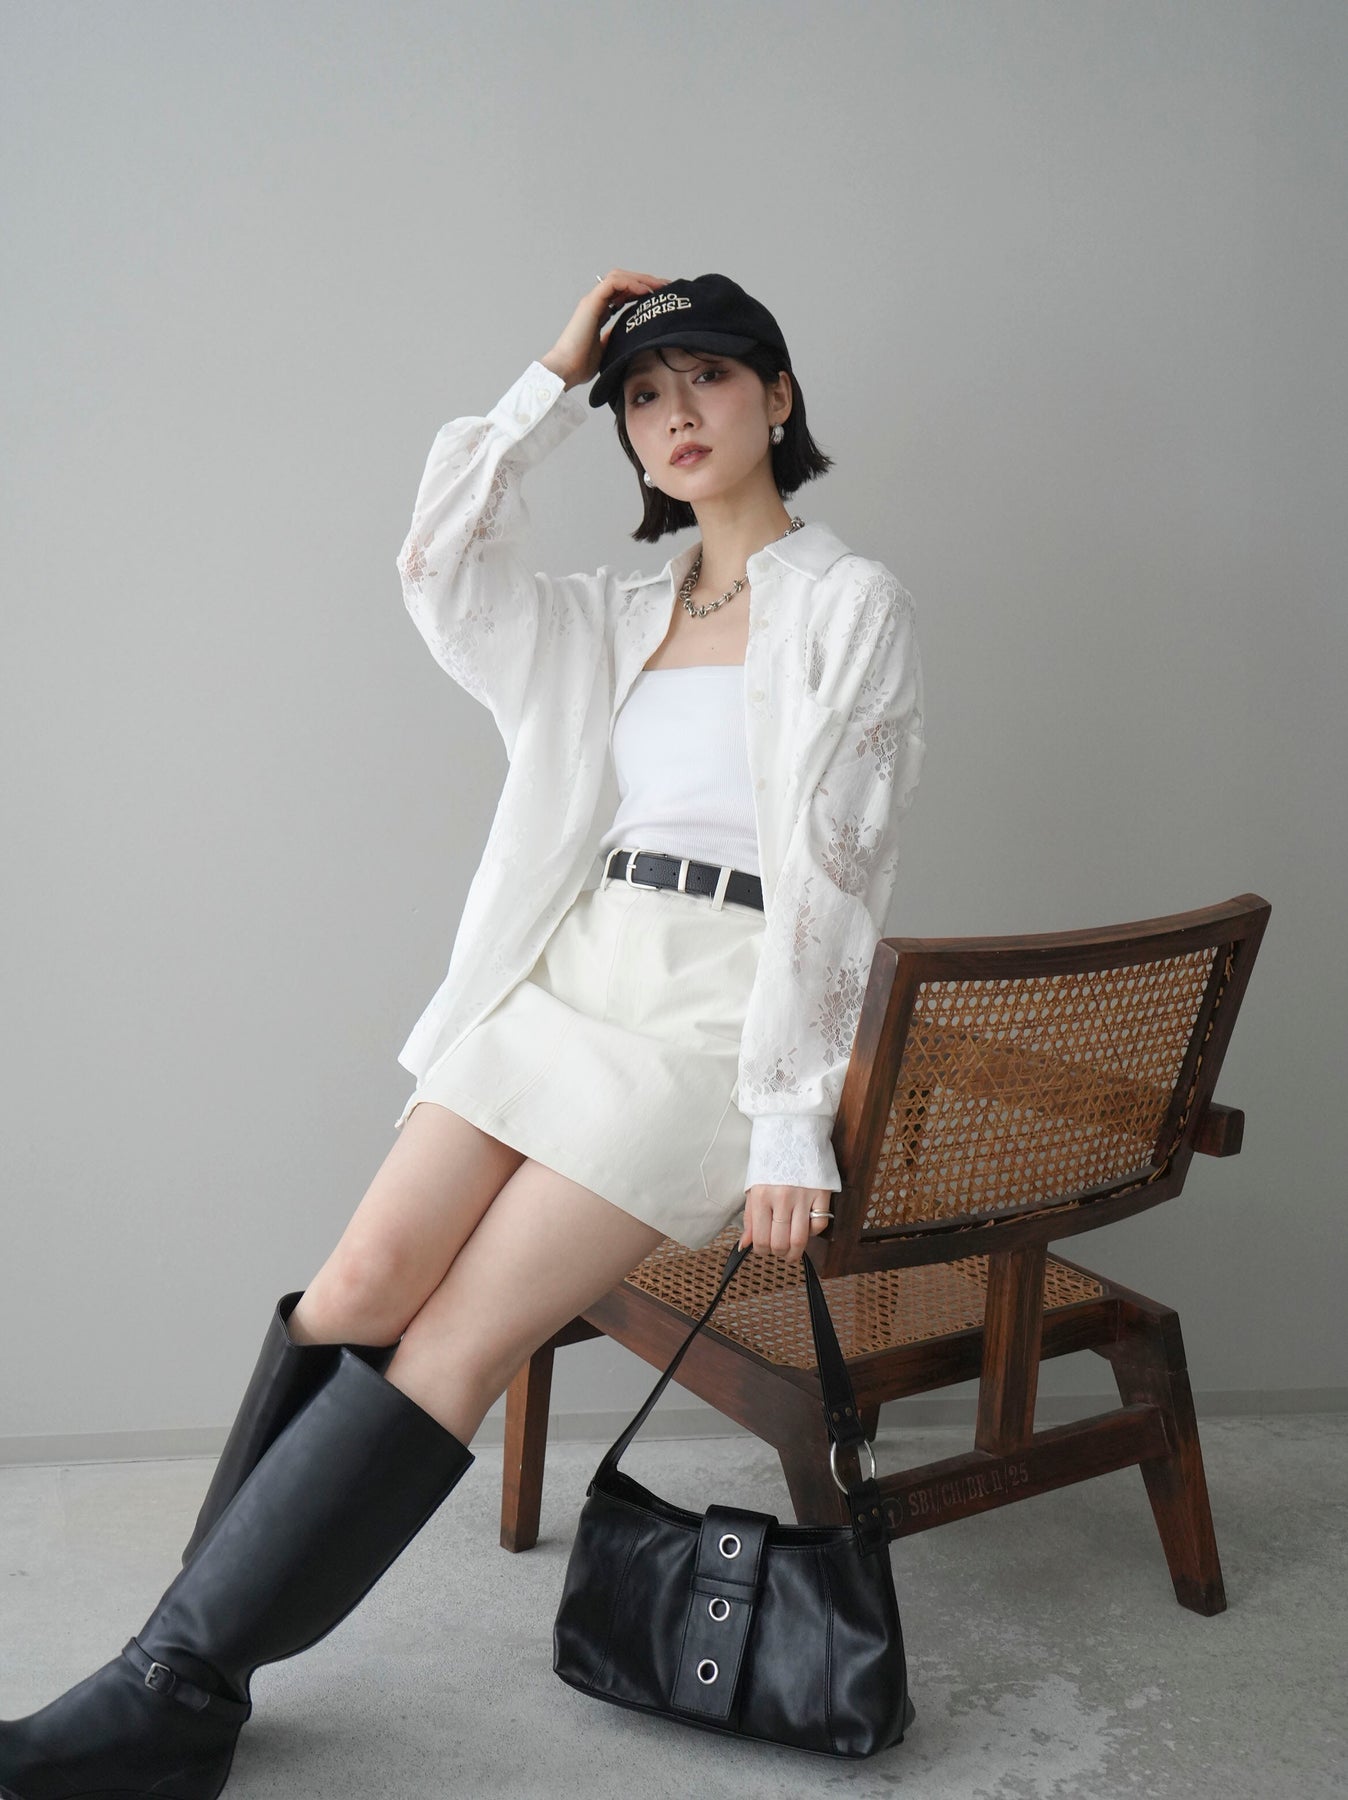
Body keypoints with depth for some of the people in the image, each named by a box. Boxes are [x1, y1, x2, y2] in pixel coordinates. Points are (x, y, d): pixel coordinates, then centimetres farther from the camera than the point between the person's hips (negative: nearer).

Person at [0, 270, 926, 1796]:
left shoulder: (850, 605, 1)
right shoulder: (620, 612, 18)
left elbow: (836, 876, -7)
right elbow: (439, 565, 4)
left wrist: (791, 1121, -13)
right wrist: (556, 376, 7)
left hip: (722, 1004, -5)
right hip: (570, 968, 5)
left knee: (460, 1343, -14)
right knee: (355, 1291, -11)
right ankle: (185, 1659, -1)